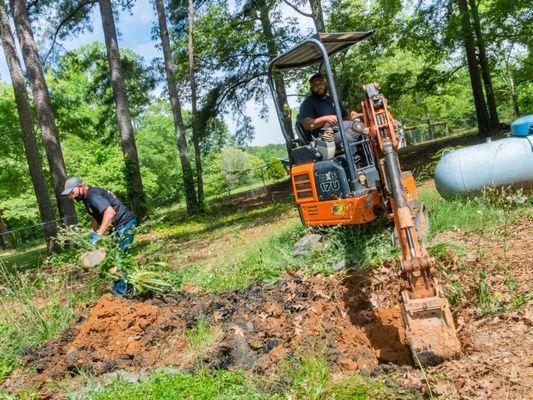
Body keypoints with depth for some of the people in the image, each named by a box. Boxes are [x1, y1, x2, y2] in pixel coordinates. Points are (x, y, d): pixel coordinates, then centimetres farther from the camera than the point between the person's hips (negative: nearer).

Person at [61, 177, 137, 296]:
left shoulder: (93, 195, -20)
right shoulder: (87, 198, 13)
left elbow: (110, 212, -34)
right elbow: (95, 217, 22)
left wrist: (99, 234, -35)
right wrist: (93, 233, 8)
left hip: (125, 224, -11)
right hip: (117, 227, 11)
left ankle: (119, 293, -3)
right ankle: (128, 288, 23)